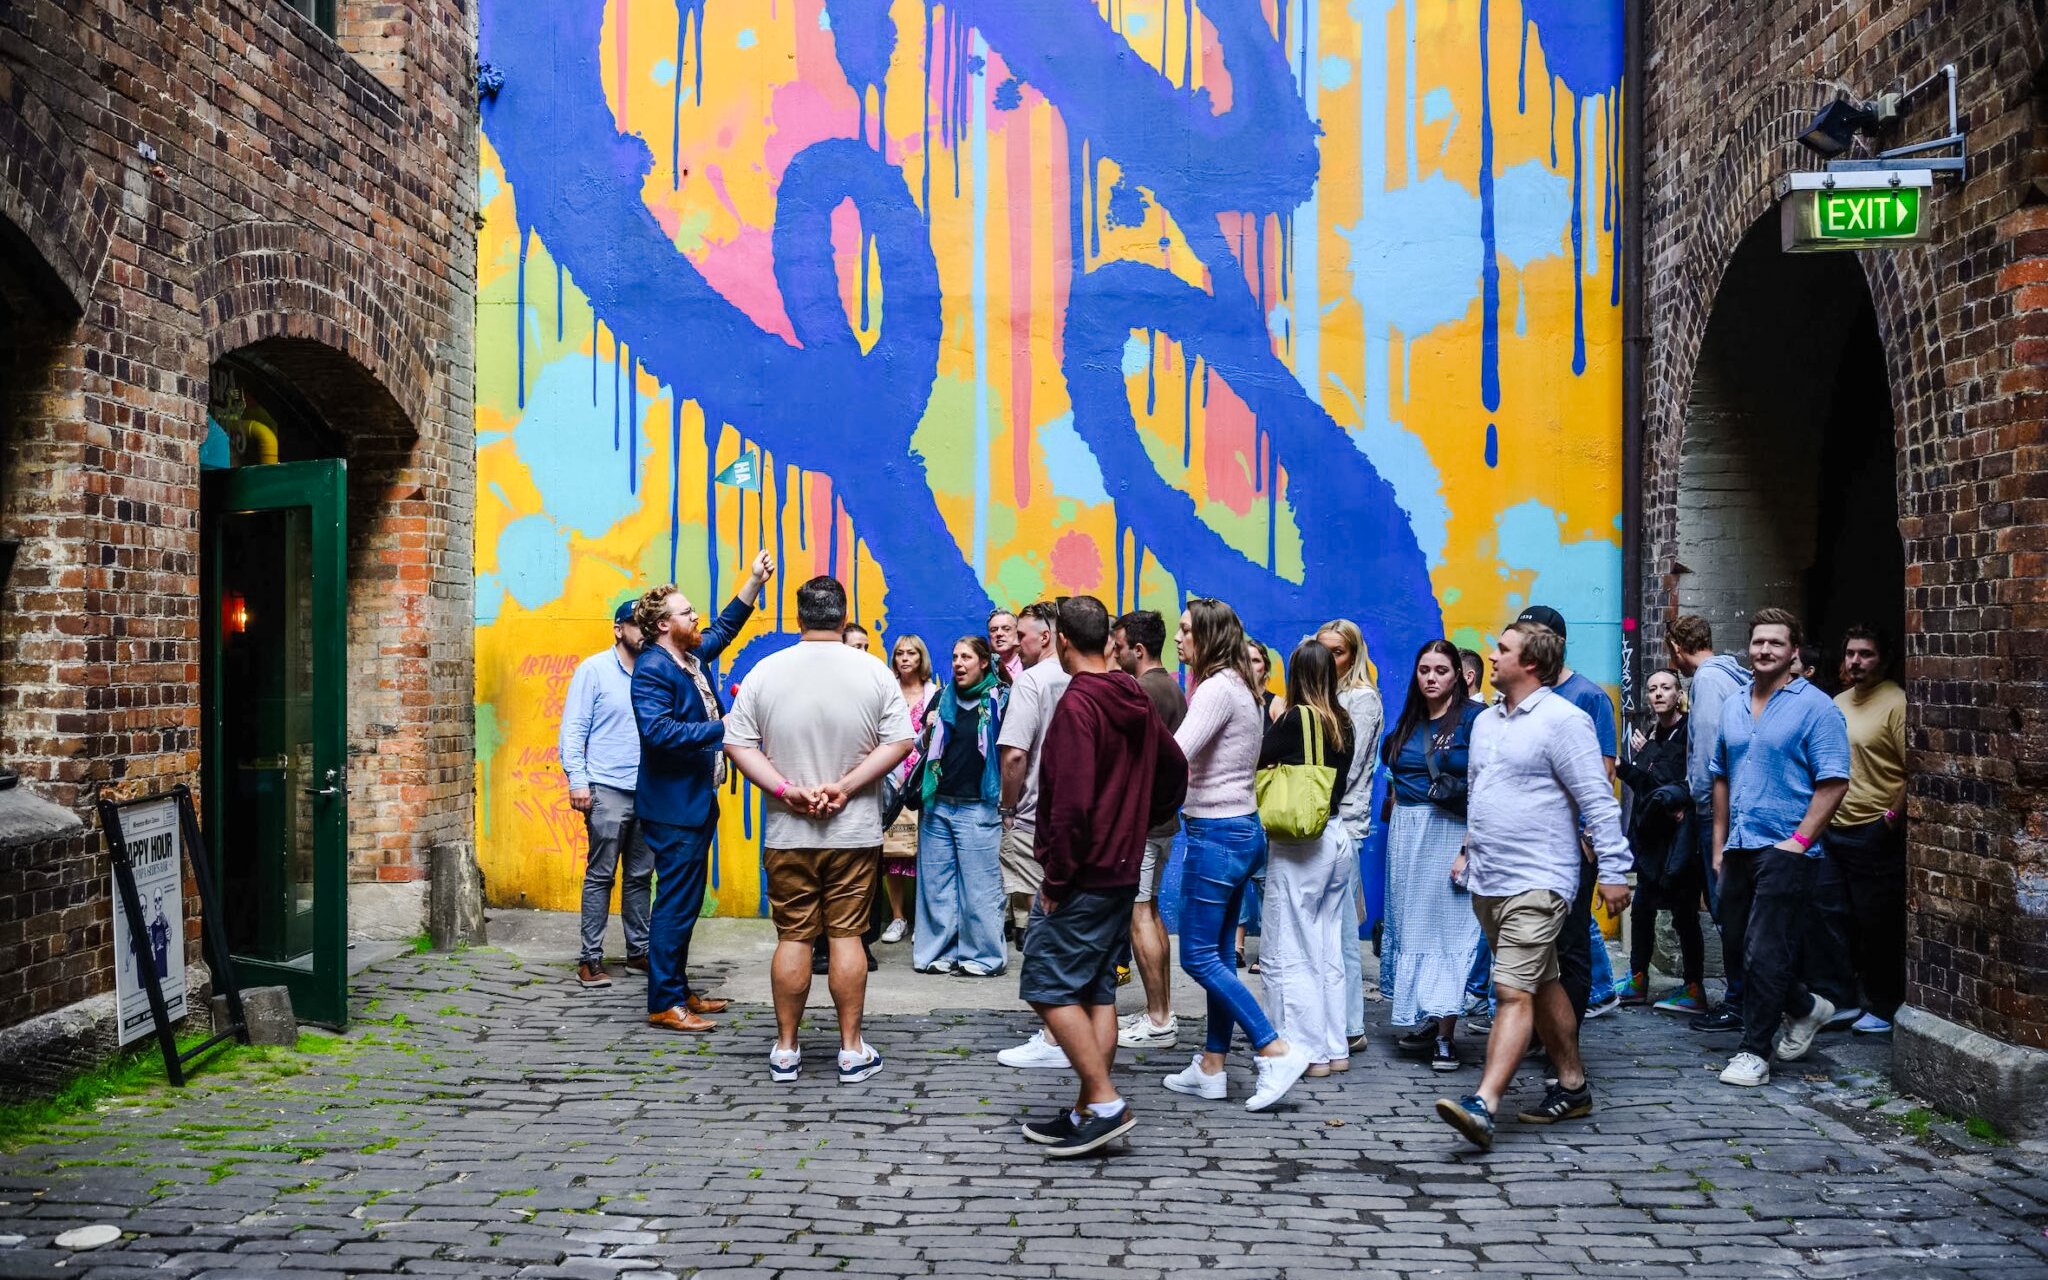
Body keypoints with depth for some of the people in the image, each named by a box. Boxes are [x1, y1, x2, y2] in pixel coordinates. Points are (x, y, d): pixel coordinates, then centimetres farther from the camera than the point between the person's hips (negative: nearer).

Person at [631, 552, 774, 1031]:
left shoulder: (693, 655, 11)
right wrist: (721, 729, -27)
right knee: (675, 904, -6)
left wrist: (755, 579, 24)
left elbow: (725, 627, 29)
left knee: (686, 902, 15)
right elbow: (659, 732, -27)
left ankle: (679, 990, 23)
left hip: (696, 801, 10)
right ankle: (664, 1004, 0)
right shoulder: (652, 669, -16)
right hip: (673, 807, -10)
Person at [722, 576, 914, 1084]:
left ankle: (785, 1050, 16)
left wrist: (786, 790, -9)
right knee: (846, 936, 6)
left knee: (792, 938, 8)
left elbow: (737, 744, -4)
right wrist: (845, 786, -9)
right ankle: (852, 1050, 11)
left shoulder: (766, 672, -1)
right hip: (855, 832, -1)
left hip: (787, 833, 1)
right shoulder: (874, 673, -4)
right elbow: (899, 742, -7)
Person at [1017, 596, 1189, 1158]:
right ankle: (1089, 1112, 15)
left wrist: (1057, 878, -16)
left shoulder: (1077, 704, -17)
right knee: (1096, 989, 12)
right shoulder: (1136, 701, 10)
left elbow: (1072, 801, -24)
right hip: (1124, 869, 9)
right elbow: (1174, 771, 22)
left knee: (1048, 985, -3)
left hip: (1083, 874, -9)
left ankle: (1105, 1102, -7)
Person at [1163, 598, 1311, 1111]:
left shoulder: (1217, 689, -16)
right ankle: (1211, 1067, 20)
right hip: (1240, 829, 10)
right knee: (1216, 953, 13)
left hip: (1216, 834, -10)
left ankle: (1276, 1051, -5)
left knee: (1198, 957, -4)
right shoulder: (1236, 687, 14)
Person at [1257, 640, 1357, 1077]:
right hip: (1336, 837, 7)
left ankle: (1308, 1050, 3)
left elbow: (1259, 767, -7)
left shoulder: (1293, 719, -12)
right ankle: (1336, 1048, 18)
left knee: (1287, 952, 1)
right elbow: (1339, 781, 10)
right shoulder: (1343, 724, 6)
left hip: (1297, 843, -7)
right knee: (1327, 949, 14)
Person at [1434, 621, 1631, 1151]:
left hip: (1536, 883, -9)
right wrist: (1469, 849, 25)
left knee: (1514, 992, -15)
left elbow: (1598, 801, -14)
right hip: (1487, 883, 9)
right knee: (1542, 986, 17)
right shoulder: (1485, 721, 14)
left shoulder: (1563, 720, -11)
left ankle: (1483, 1106, -23)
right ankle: (1573, 1086, 28)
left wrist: (1614, 869, -16)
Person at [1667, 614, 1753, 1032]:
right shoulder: (1735, 675, 16)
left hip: (1717, 808, -9)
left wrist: (1698, 798, -10)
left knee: (1726, 905, -5)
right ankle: (1745, 994, 19)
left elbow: (1706, 744, -18)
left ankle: (1739, 1000, -2)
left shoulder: (1707, 678, -11)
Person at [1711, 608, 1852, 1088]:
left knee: (1764, 953, -7)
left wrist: (1800, 841, -16)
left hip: (1784, 851, -7)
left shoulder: (1815, 707, -7)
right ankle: (1805, 1008, 35)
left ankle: (1755, 1053, 2)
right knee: (1735, 940, 14)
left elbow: (1834, 783, -10)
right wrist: (1719, 844, 13)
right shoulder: (1733, 708, 13)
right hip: (1739, 849, 7)